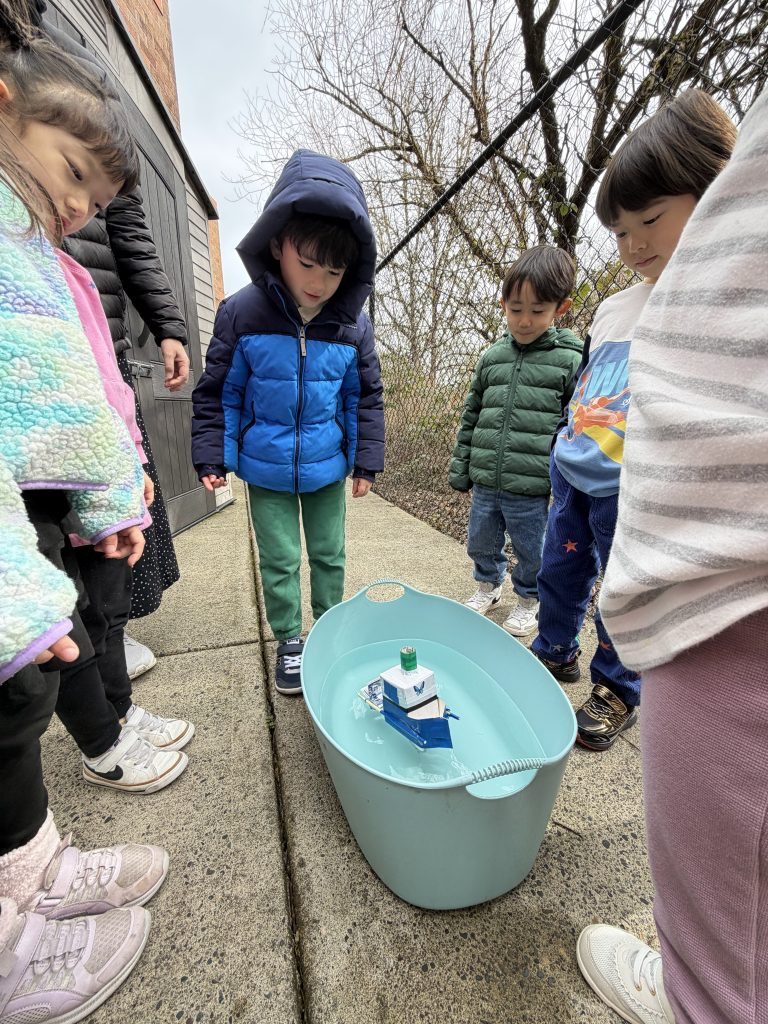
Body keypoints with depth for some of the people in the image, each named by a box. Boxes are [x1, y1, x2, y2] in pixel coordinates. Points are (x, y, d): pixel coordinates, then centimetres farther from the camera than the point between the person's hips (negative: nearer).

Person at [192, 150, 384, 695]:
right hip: (266, 470, -1)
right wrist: (212, 455, -3)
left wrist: (366, 461, 2)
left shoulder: (353, 324, -6)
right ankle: (289, 642, 30)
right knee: (279, 559, 9)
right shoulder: (243, 313, -10)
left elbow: (367, 398, 3)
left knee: (329, 554, 14)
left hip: (328, 468, 1)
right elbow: (218, 392, -1)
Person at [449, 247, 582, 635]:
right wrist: (460, 467, 11)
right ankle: (488, 585, 46)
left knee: (531, 552, 13)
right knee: (480, 542, 19)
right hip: (485, 483, 4)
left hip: (532, 489, -4)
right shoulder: (491, 357, 7)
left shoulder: (570, 361, -4)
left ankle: (528, 599, 40)